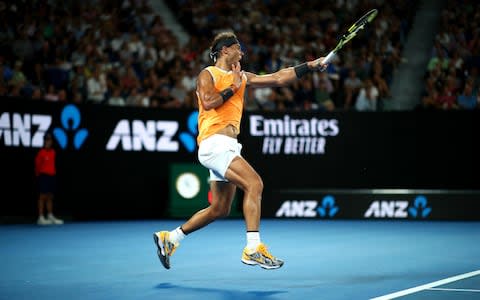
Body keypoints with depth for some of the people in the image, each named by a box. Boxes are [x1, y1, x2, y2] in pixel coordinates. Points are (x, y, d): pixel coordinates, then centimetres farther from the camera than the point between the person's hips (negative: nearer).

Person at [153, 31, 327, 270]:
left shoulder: (242, 77, 21)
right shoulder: (208, 74, 1)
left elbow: (278, 78, 16)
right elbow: (208, 101, -18)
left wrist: (310, 66, 9)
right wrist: (232, 87, -6)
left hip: (228, 147, 9)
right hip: (214, 143, -9)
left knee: (220, 210, 10)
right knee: (254, 183, -23)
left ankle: (169, 238, 21)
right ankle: (253, 249, -27)